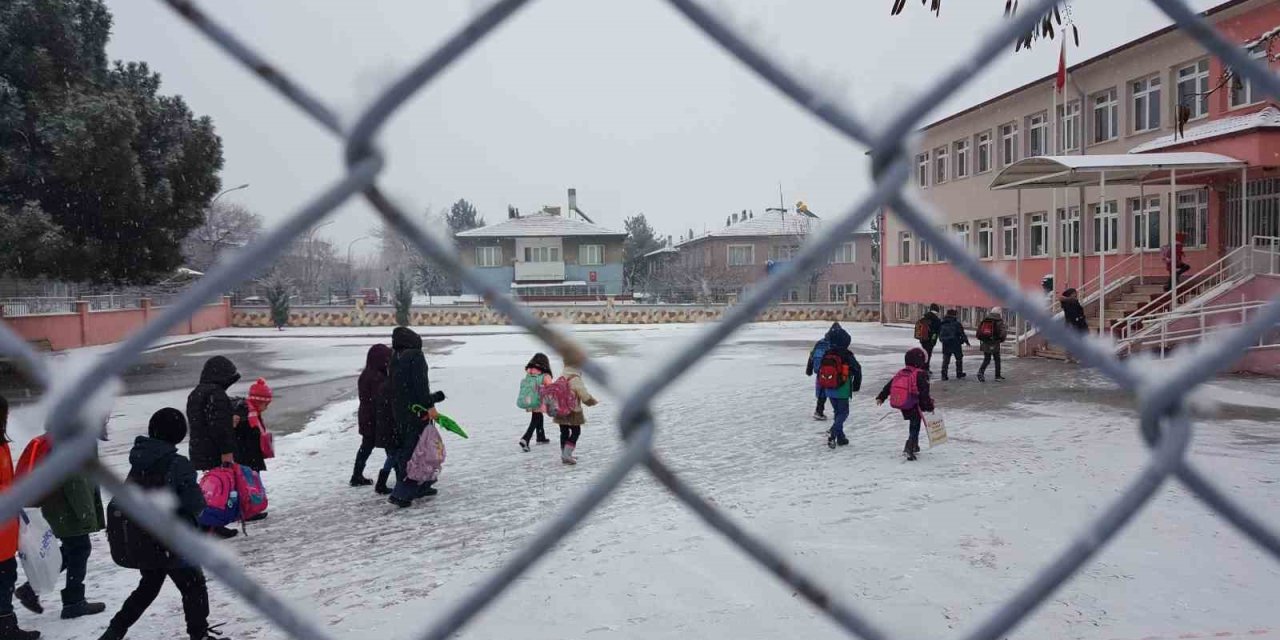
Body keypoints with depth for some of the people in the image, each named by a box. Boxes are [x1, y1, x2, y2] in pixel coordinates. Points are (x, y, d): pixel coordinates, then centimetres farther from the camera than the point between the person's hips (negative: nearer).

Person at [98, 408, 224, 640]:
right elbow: (195, 503, -20)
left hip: (139, 544, 7)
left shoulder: (138, 463, 3)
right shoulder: (178, 465, -18)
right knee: (194, 586, 9)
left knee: (148, 586, 26)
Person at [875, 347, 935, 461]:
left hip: (902, 407, 7)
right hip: (914, 407, -7)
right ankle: (909, 448, -14)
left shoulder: (900, 373, 8)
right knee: (915, 427, 2)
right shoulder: (921, 375, -13)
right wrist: (929, 407, -11)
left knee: (913, 425, 25)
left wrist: (881, 397, 20)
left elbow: (888, 386, 11)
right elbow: (924, 393, -16)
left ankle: (914, 446, 35)